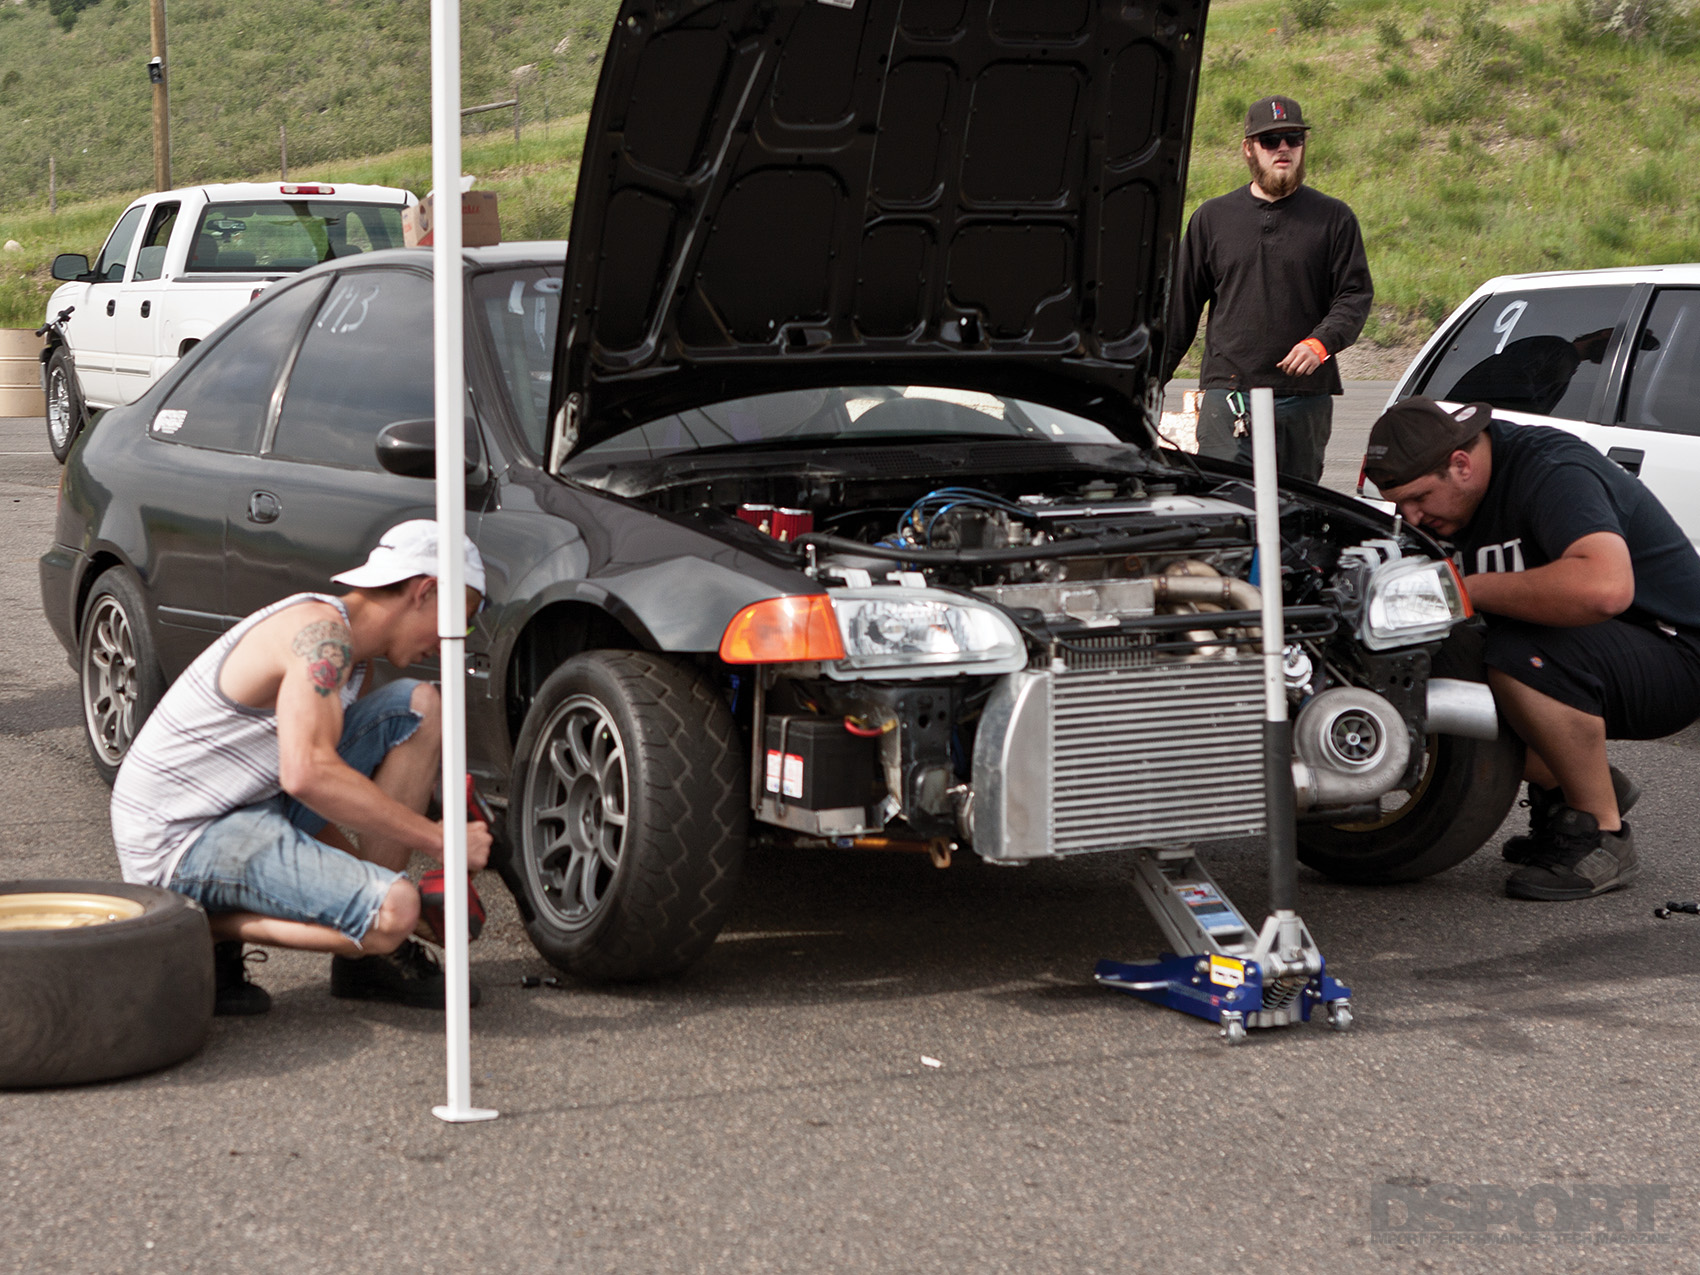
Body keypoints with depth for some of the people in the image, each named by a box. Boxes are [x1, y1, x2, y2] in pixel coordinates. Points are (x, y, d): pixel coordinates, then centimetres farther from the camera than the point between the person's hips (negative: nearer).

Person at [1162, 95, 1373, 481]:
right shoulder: (1212, 217, 12)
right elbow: (1181, 305, 15)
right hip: (1227, 395, 0)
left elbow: (1356, 294, 4)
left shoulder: (1334, 218, 8)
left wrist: (1322, 341, -16)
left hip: (1306, 399, 0)